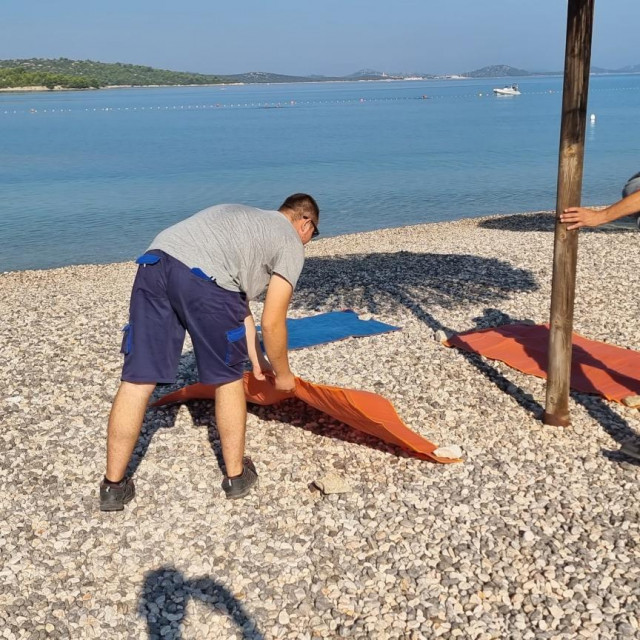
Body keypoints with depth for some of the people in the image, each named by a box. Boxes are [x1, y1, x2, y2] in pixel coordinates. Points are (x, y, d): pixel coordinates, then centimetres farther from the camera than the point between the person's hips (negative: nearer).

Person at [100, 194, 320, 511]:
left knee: (137, 380, 9)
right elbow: (272, 323, 13)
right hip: (203, 277, -6)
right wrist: (283, 374, 29)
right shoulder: (291, 243, 18)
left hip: (155, 263, 7)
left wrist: (257, 360, 45)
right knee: (228, 378, 15)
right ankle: (236, 475, 27)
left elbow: (239, 301, 40)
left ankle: (114, 485, 17)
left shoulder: (246, 218, 39)